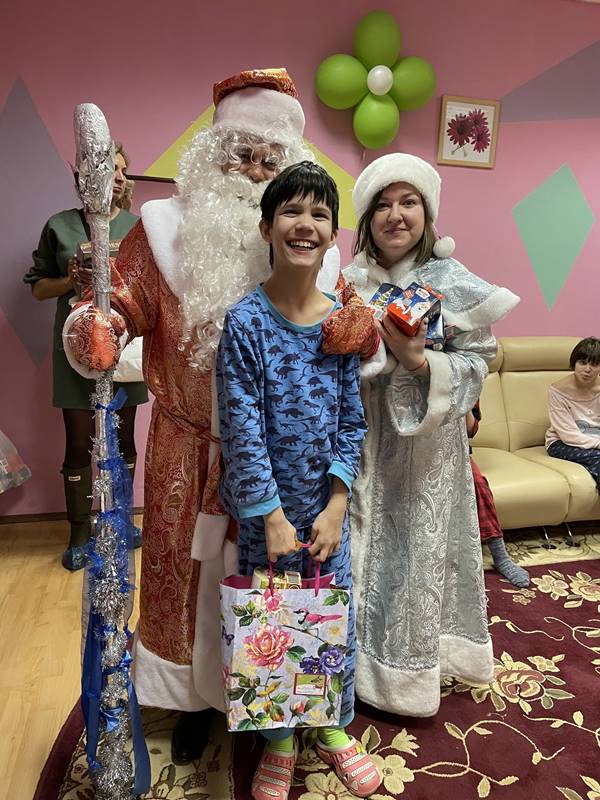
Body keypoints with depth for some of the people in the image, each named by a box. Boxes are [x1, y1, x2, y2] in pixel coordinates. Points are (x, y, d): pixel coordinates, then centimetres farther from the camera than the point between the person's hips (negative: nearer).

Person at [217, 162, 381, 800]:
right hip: (265, 507, -2)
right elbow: (242, 430, -14)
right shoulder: (246, 321, -13)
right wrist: (272, 517, -14)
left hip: (328, 505, 3)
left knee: (336, 619, 15)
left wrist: (335, 507, -6)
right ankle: (279, 741, 38)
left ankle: (333, 728, 42)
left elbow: (353, 422, 0)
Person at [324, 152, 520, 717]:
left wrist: (419, 360, -24)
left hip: (425, 442, -3)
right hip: (361, 438, 4)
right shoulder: (350, 281, 3)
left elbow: (476, 364, -9)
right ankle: (363, 663, 36)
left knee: (419, 549, 8)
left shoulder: (454, 284, -7)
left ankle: (409, 670, 32)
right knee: (362, 547, 13)